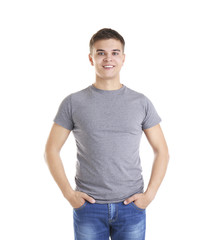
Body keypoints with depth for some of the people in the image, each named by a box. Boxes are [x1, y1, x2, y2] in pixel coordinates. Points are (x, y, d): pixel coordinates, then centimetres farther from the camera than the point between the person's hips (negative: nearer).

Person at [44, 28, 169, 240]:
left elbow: (161, 151, 6)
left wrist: (149, 194, -3)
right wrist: (69, 193, -5)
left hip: (131, 207, 1)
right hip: (88, 207, -1)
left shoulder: (141, 103, 2)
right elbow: (51, 150, 2)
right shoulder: (73, 103, 0)